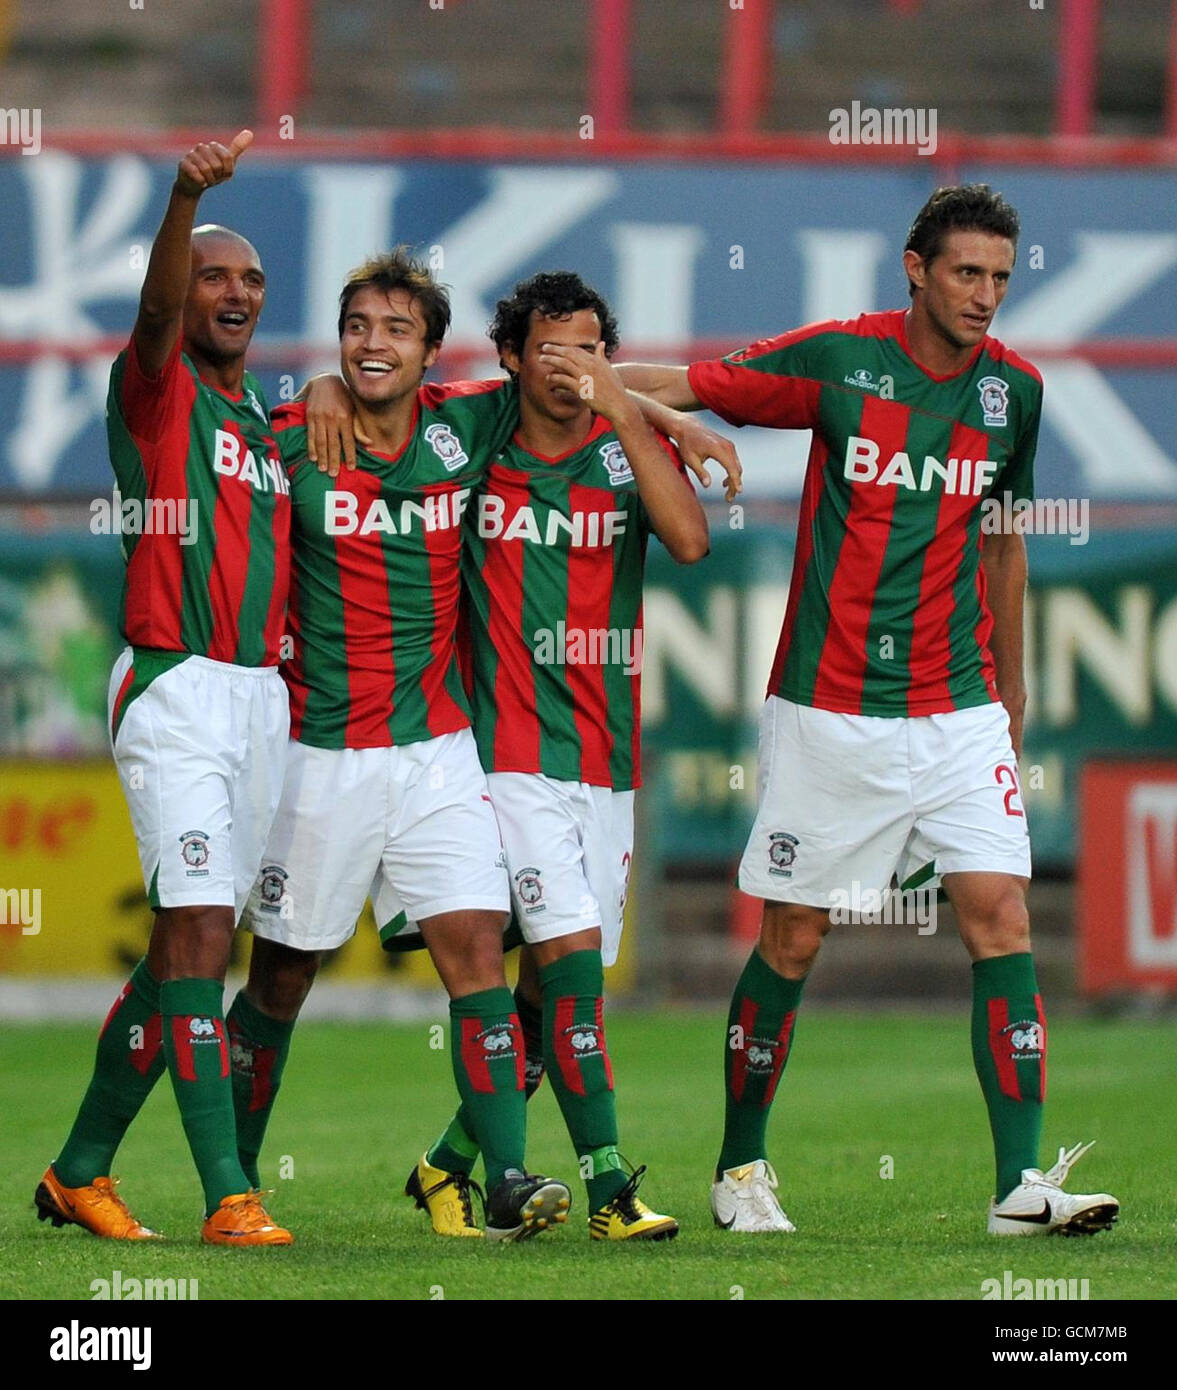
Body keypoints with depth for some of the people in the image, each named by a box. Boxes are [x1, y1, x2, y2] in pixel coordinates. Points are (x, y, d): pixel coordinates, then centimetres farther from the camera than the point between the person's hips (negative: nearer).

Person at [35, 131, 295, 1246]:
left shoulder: (260, 418, 19)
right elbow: (159, 310, -26)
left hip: (260, 691, 8)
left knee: (191, 941, 11)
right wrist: (186, 198, -43)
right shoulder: (157, 388, -3)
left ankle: (80, 1170, 22)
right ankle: (226, 1194, -20)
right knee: (198, 932, -16)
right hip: (177, 688, -8)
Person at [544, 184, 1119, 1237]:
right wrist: (585, 374, -18)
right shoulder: (838, 359, -7)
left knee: (1000, 916, -10)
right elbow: (686, 387, -1)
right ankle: (740, 1167, 21)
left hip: (957, 708, 3)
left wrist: (1011, 697, 21)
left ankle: (1021, 1183, -11)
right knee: (792, 940, 3)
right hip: (827, 708, -3)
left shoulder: (1012, 389, 4)